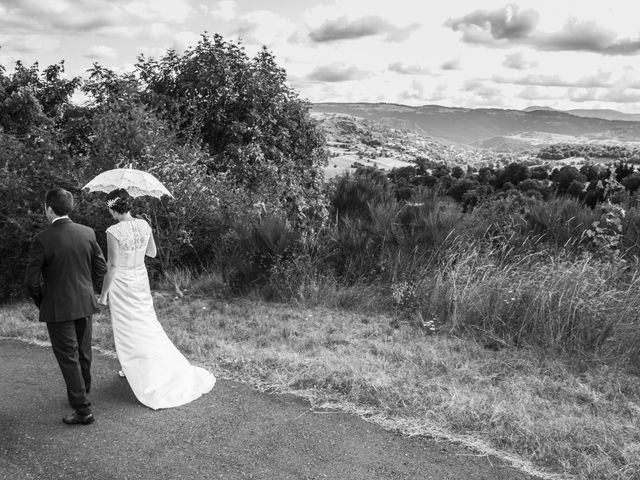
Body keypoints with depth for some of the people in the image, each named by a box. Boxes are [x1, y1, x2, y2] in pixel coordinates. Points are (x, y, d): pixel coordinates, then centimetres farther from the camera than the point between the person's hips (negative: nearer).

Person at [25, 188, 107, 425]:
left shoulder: (42, 240, -17)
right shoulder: (87, 233, -3)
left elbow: (32, 281, -13)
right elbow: (101, 267, 4)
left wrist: (41, 302, 4)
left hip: (58, 308, -5)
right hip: (85, 304, 5)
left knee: (68, 357, 3)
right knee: (83, 353, 20)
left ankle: (83, 409, 6)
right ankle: (81, 395, 37)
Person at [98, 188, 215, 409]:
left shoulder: (114, 232, -21)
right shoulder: (144, 225, -4)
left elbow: (112, 266, -18)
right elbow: (152, 252, 10)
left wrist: (104, 294, -8)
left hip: (121, 284, -5)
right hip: (141, 279, 5)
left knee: (127, 330, 10)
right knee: (148, 325, 18)